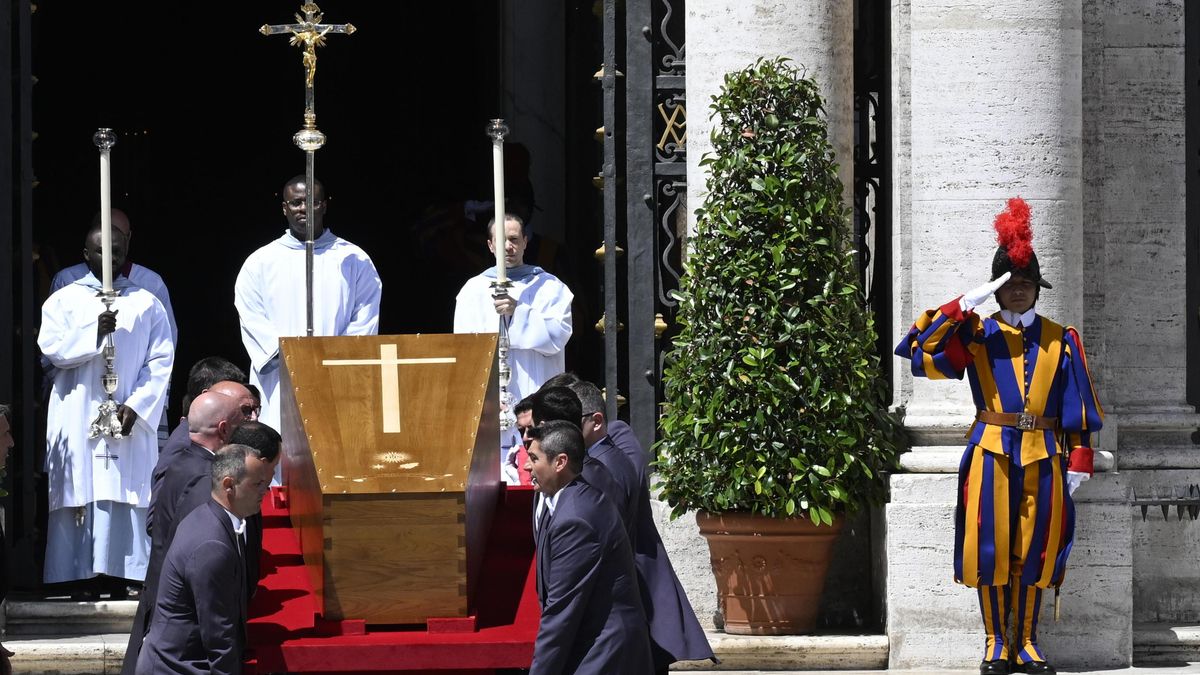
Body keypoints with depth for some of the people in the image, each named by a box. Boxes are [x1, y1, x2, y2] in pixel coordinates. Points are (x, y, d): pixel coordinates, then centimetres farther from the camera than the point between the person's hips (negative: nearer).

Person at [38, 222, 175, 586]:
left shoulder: (146, 304, 11)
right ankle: (74, 579, -4)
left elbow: (160, 363, 4)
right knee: (77, 499, -5)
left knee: (126, 499, -7)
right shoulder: (64, 300, 11)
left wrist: (136, 406, -10)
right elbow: (51, 347, -4)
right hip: (77, 419, 0)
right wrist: (94, 332, -18)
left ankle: (126, 577, -8)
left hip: (131, 421, 0)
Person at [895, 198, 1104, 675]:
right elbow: (922, 351, -8)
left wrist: (1079, 457, 0)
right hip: (992, 452, -1)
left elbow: (1078, 404, 9)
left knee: (1034, 549, 3)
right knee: (990, 546, -2)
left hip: (1044, 455, 1)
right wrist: (963, 307, -14)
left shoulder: (1060, 340, 10)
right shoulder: (976, 335, 5)